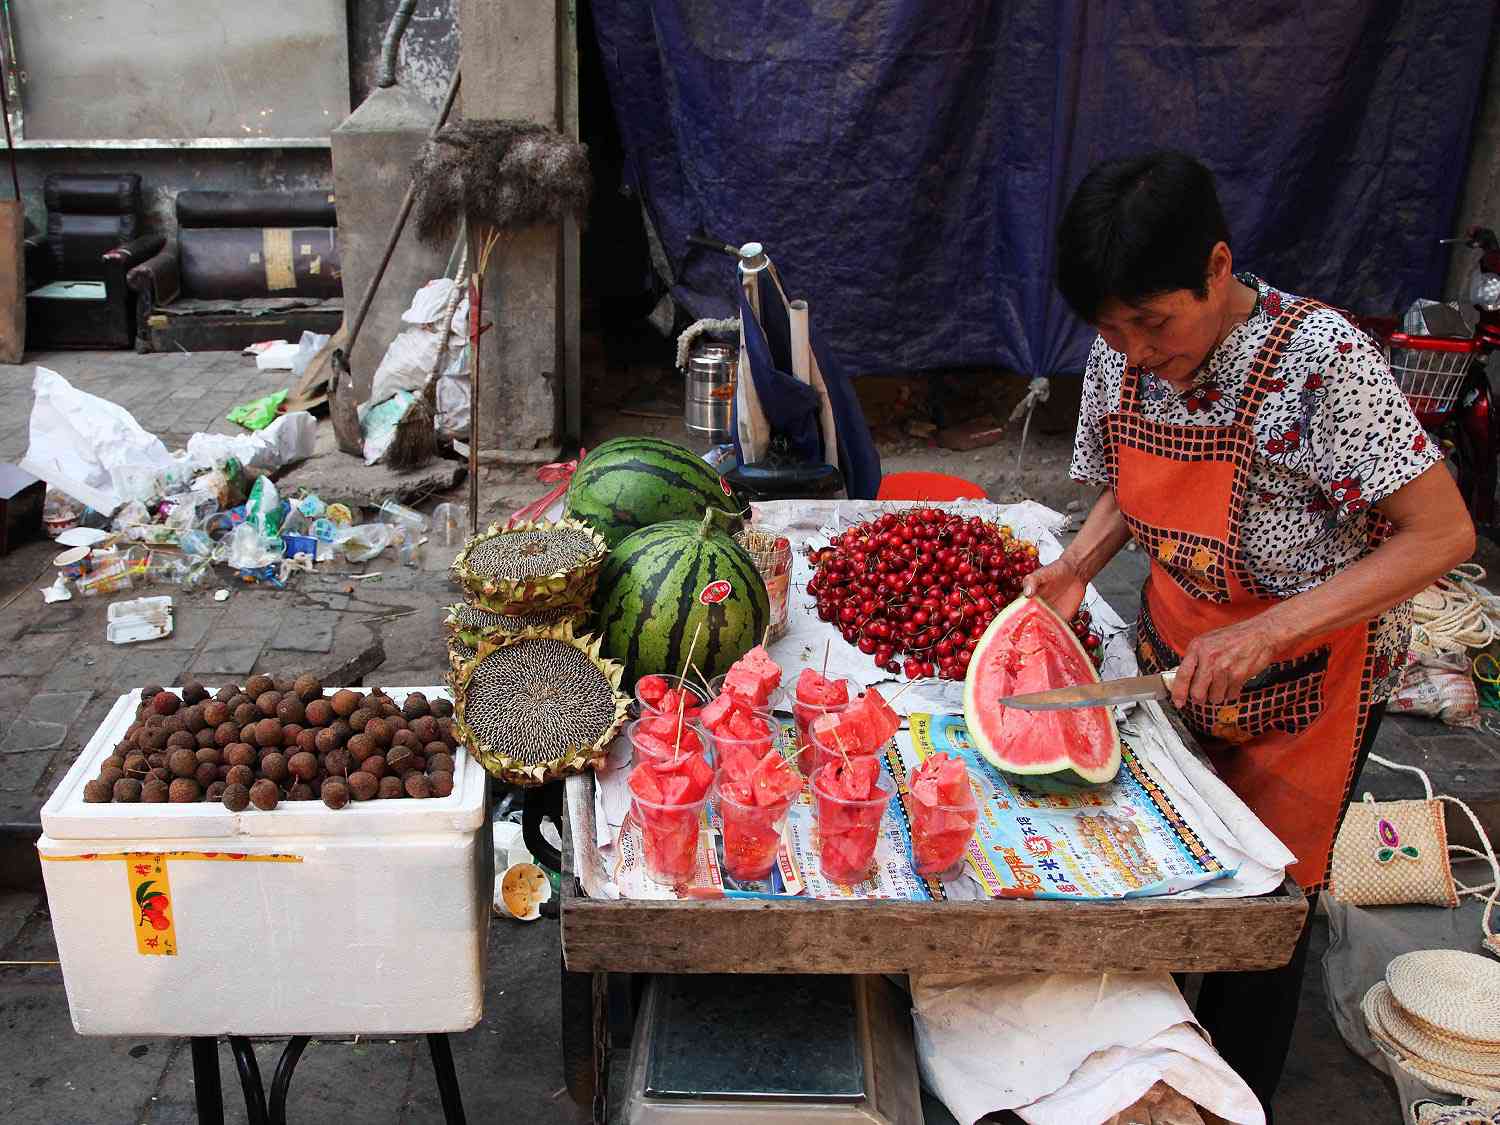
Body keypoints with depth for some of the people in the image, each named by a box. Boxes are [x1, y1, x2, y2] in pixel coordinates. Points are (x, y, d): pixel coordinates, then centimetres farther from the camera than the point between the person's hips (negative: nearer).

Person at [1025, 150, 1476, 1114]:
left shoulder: (1323, 363, -28)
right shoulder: (1120, 360, -9)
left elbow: (1443, 536, -27)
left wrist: (1265, 633, -33)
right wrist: (1077, 568, -11)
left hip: (1305, 682, -5)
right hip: (1176, 655, 5)